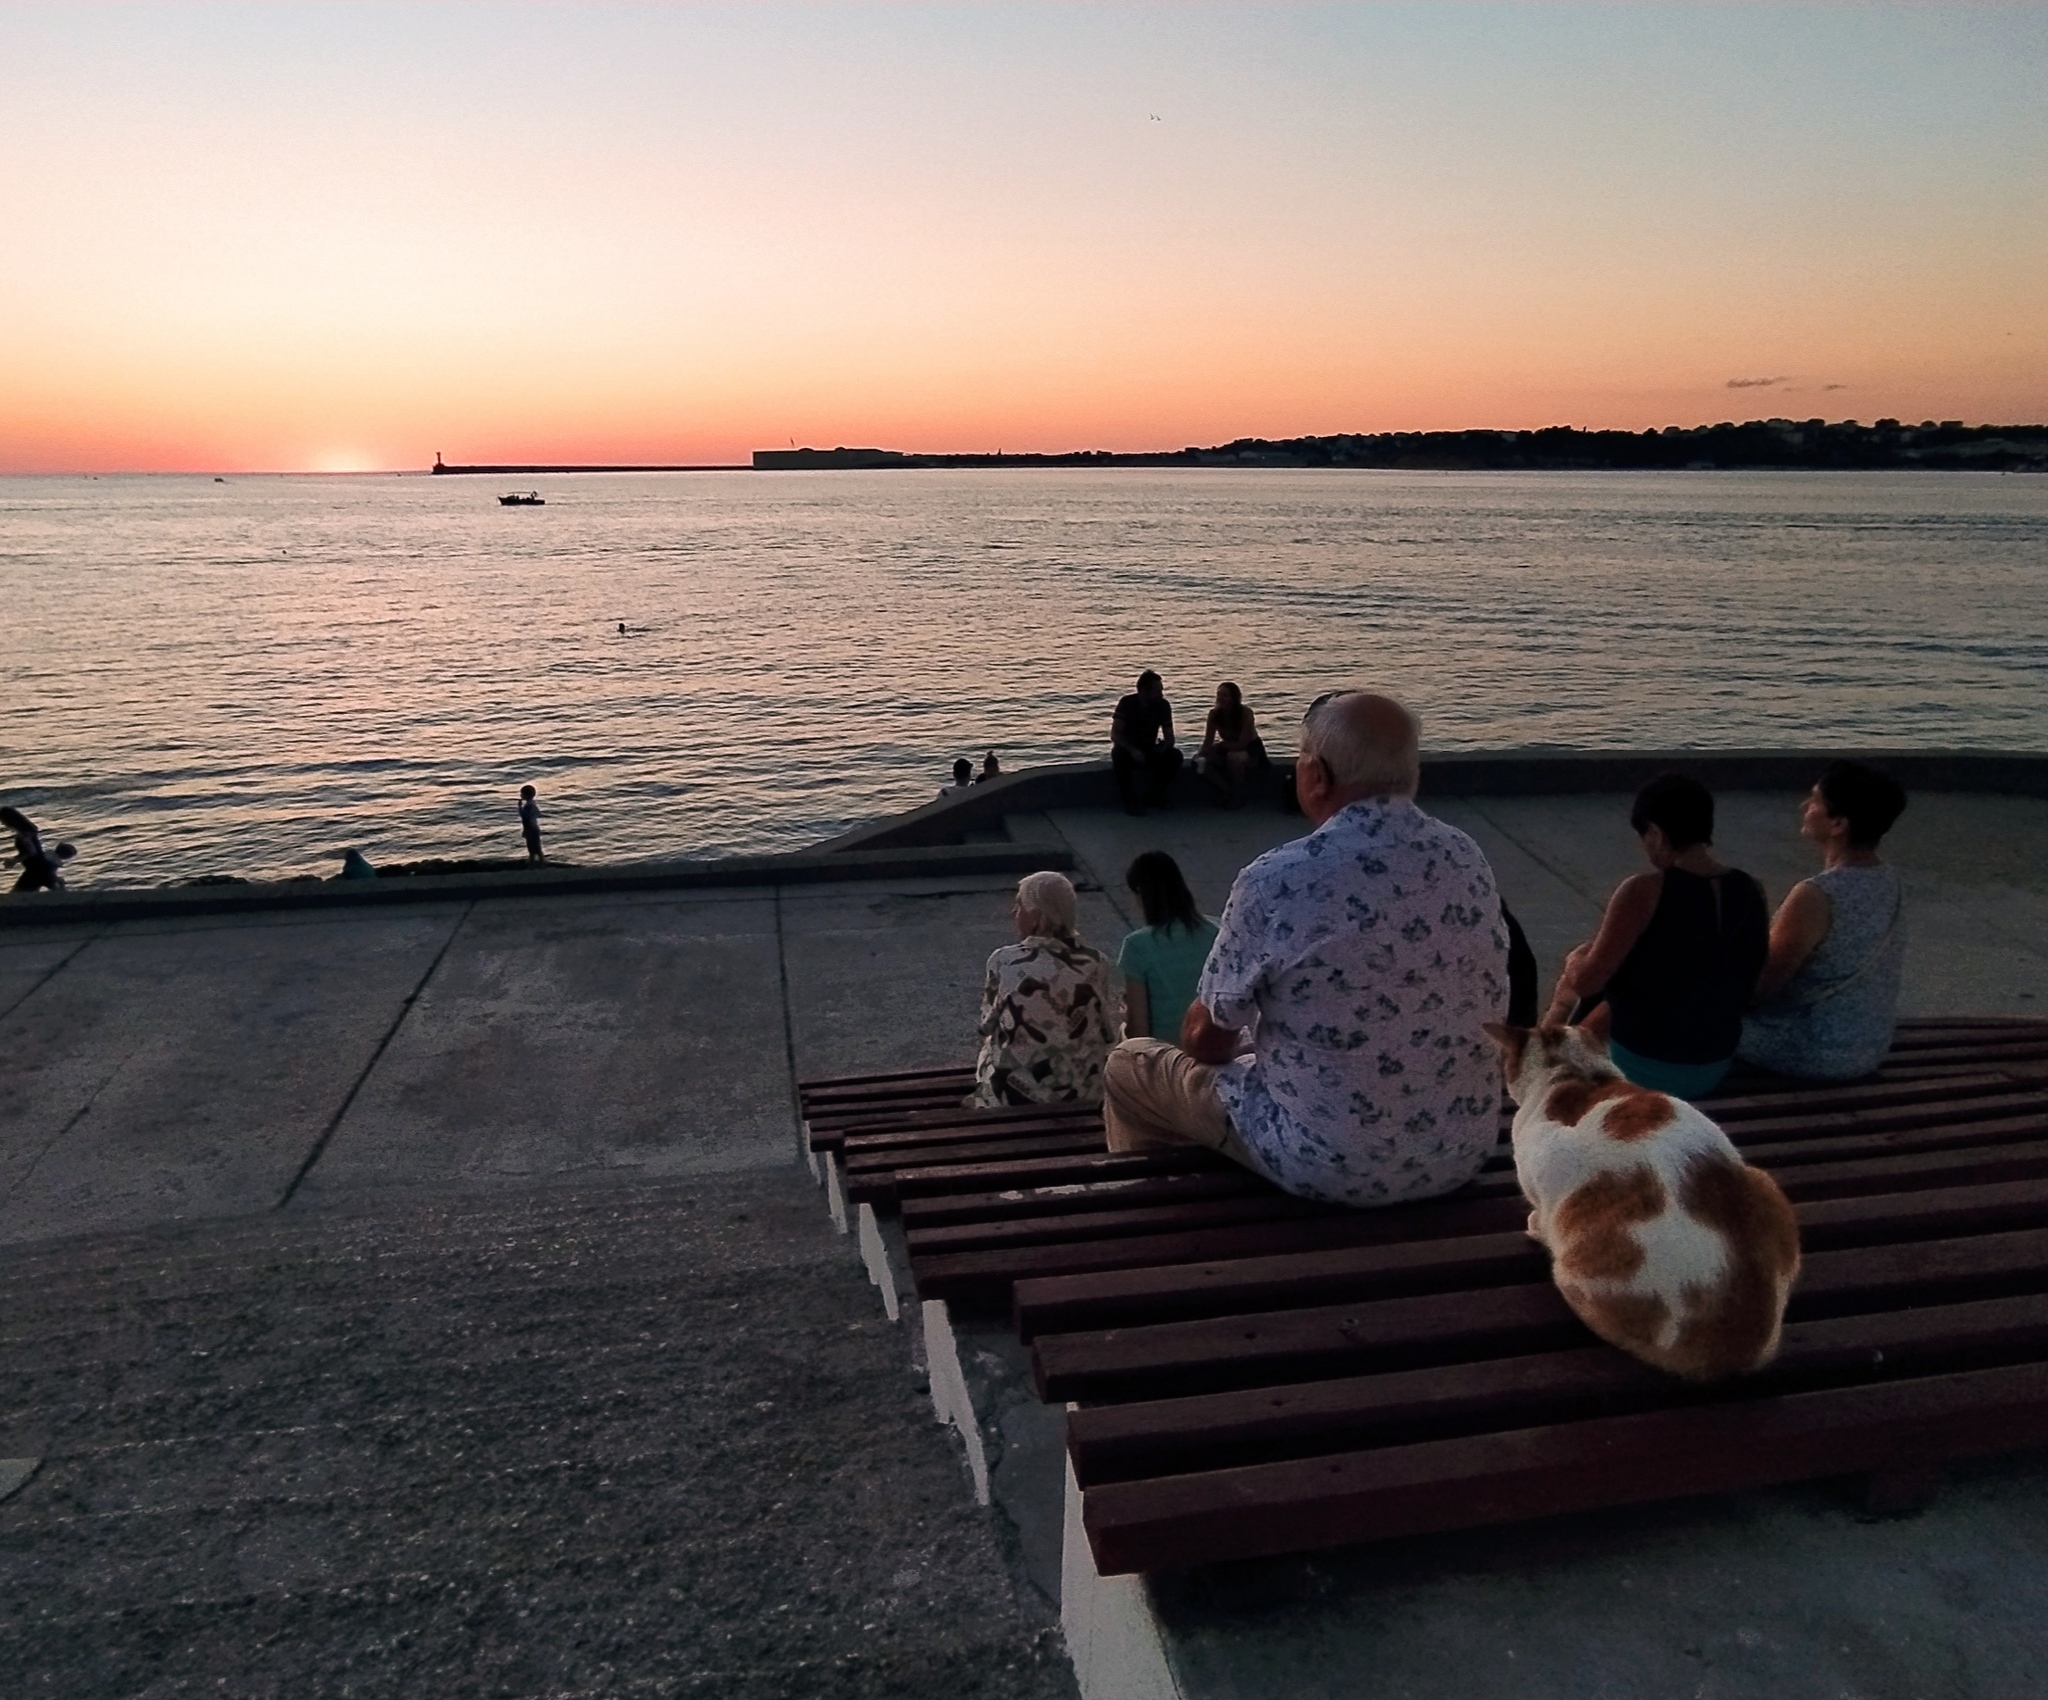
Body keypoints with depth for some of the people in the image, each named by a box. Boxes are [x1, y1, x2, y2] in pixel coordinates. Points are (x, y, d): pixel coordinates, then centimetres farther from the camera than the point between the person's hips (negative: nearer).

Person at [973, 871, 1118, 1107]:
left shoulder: (1004, 962, -14)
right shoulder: (1095, 965, -8)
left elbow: (988, 1028, 0)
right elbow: (1104, 1037, 3)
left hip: (1011, 1097, -2)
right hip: (1081, 1098, 2)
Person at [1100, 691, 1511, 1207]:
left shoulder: (1278, 881, -22)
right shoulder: (1468, 860, -5)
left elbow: (1207, 1038, -9)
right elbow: (1491, 1012, 10)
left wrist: (1210, 1042, 15)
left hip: (1336, 1170, -6)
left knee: (1130, 1063, 14)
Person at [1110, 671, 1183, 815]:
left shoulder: (1163, 705, -7)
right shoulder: (1127, 703, -17)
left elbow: (1169, 736, -4)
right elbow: (1115, 735, -24)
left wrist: (1165, 745, -30)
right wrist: (1133, 750, -42)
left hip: (1149, 750, 3)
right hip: (1127, 749, -3)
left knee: (1175, 756, -23)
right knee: (1119, 755, -37)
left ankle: (1154, 797, -7)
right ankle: (1130, 802, -23)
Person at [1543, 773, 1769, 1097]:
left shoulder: (1644, 890, -21)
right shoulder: (1750, 891, -2)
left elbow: (1586, 981, -18)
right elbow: (1747, 986, 11)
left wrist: (1575, 961, 4)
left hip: (1643, 1067, -6)